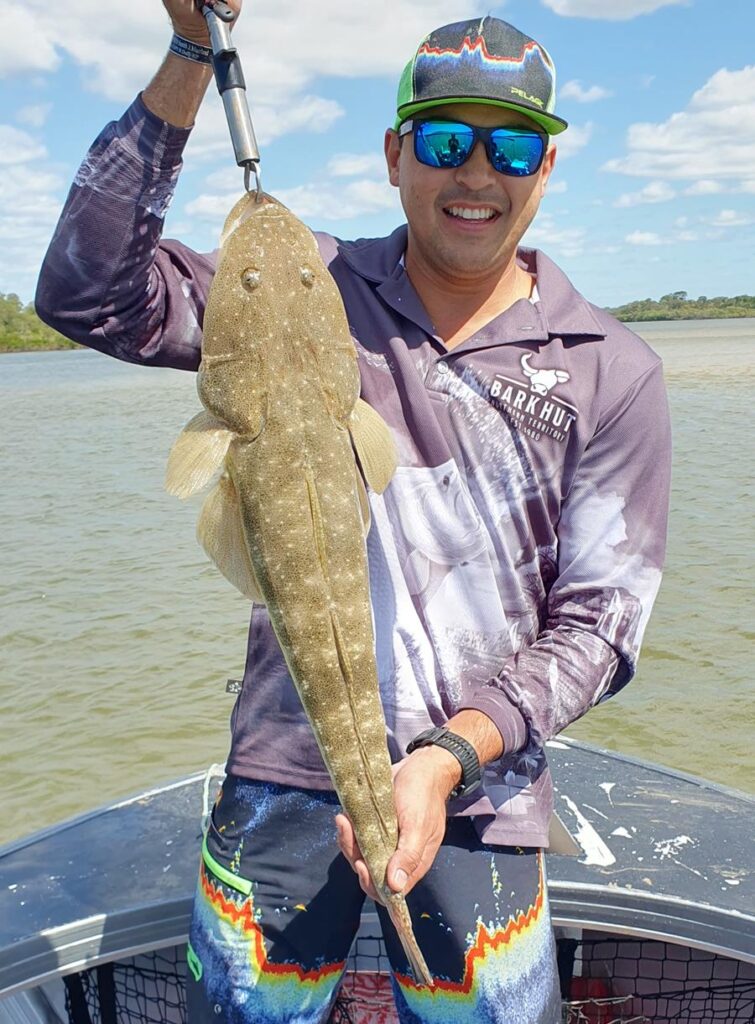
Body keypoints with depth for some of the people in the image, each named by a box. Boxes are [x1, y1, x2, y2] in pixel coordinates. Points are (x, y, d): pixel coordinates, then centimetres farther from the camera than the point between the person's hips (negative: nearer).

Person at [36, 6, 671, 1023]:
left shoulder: (613, 373, -2)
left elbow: (596, 621, -4)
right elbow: (91, 296, -8)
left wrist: (447, 757, -17)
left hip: (476, 792, 0)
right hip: (286, 769, 1)